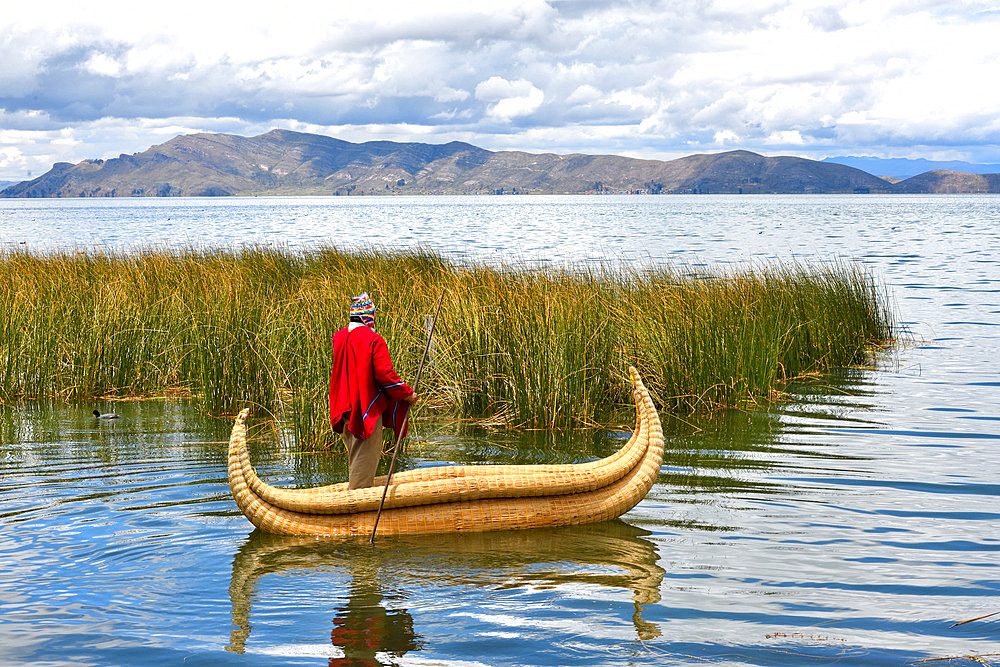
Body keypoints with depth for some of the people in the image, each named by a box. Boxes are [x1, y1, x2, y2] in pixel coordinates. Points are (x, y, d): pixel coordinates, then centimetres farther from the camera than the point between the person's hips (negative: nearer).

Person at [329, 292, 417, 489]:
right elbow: (385, 375, -18)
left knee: (354, 456, 19)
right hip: (368, 408, -7)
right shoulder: (373, 340, -16)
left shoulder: (338, 338, 5)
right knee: (365, 457, -1)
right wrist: (407, 394, -8)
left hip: (345, 410, 7)